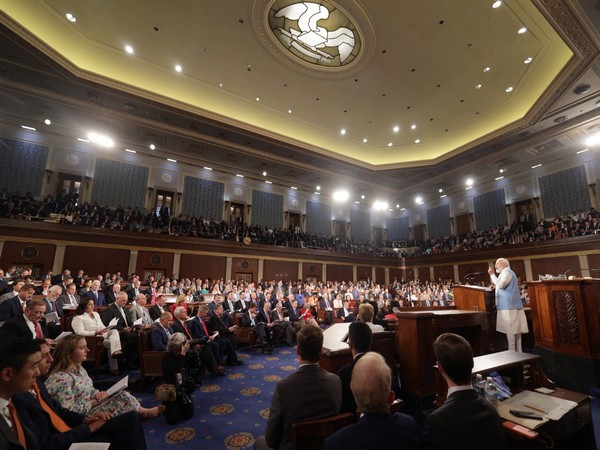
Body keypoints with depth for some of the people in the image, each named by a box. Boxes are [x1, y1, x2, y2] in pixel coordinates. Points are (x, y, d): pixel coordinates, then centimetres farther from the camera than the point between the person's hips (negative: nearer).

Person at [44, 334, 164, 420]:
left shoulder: (78, 368, 4)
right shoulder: (61, 378, -26)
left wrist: (97, 394, -8)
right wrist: (95, 401, -19)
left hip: (90, 407, 9)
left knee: (123, 395, -6)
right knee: (123, 399, -14)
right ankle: (143, 412, 11)